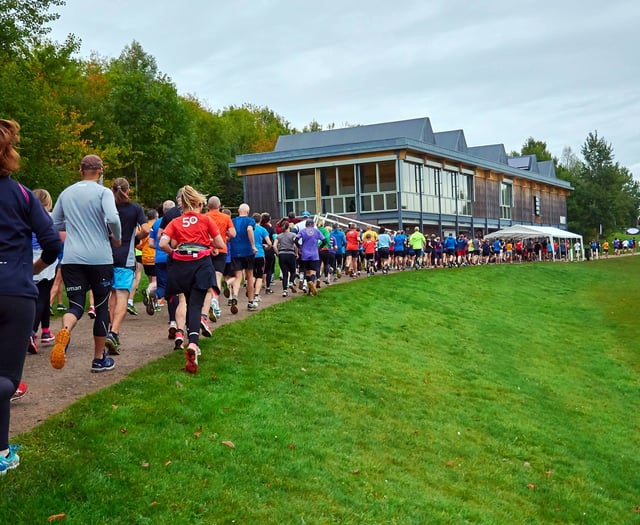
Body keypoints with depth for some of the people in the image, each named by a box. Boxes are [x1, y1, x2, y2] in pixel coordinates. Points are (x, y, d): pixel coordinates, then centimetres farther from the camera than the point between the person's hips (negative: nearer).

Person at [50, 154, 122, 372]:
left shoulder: (66, 193, 11)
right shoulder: (103, 192, -4)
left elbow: (55, 224, 17)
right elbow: (113, 218, -20)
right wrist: (117, 238, -1)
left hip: (71, 258, 3)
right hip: (100, 258, -3)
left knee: (76, 305, 6)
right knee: (101, 307, 12)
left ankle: (64, 332, -30)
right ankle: (99, 359, 18)